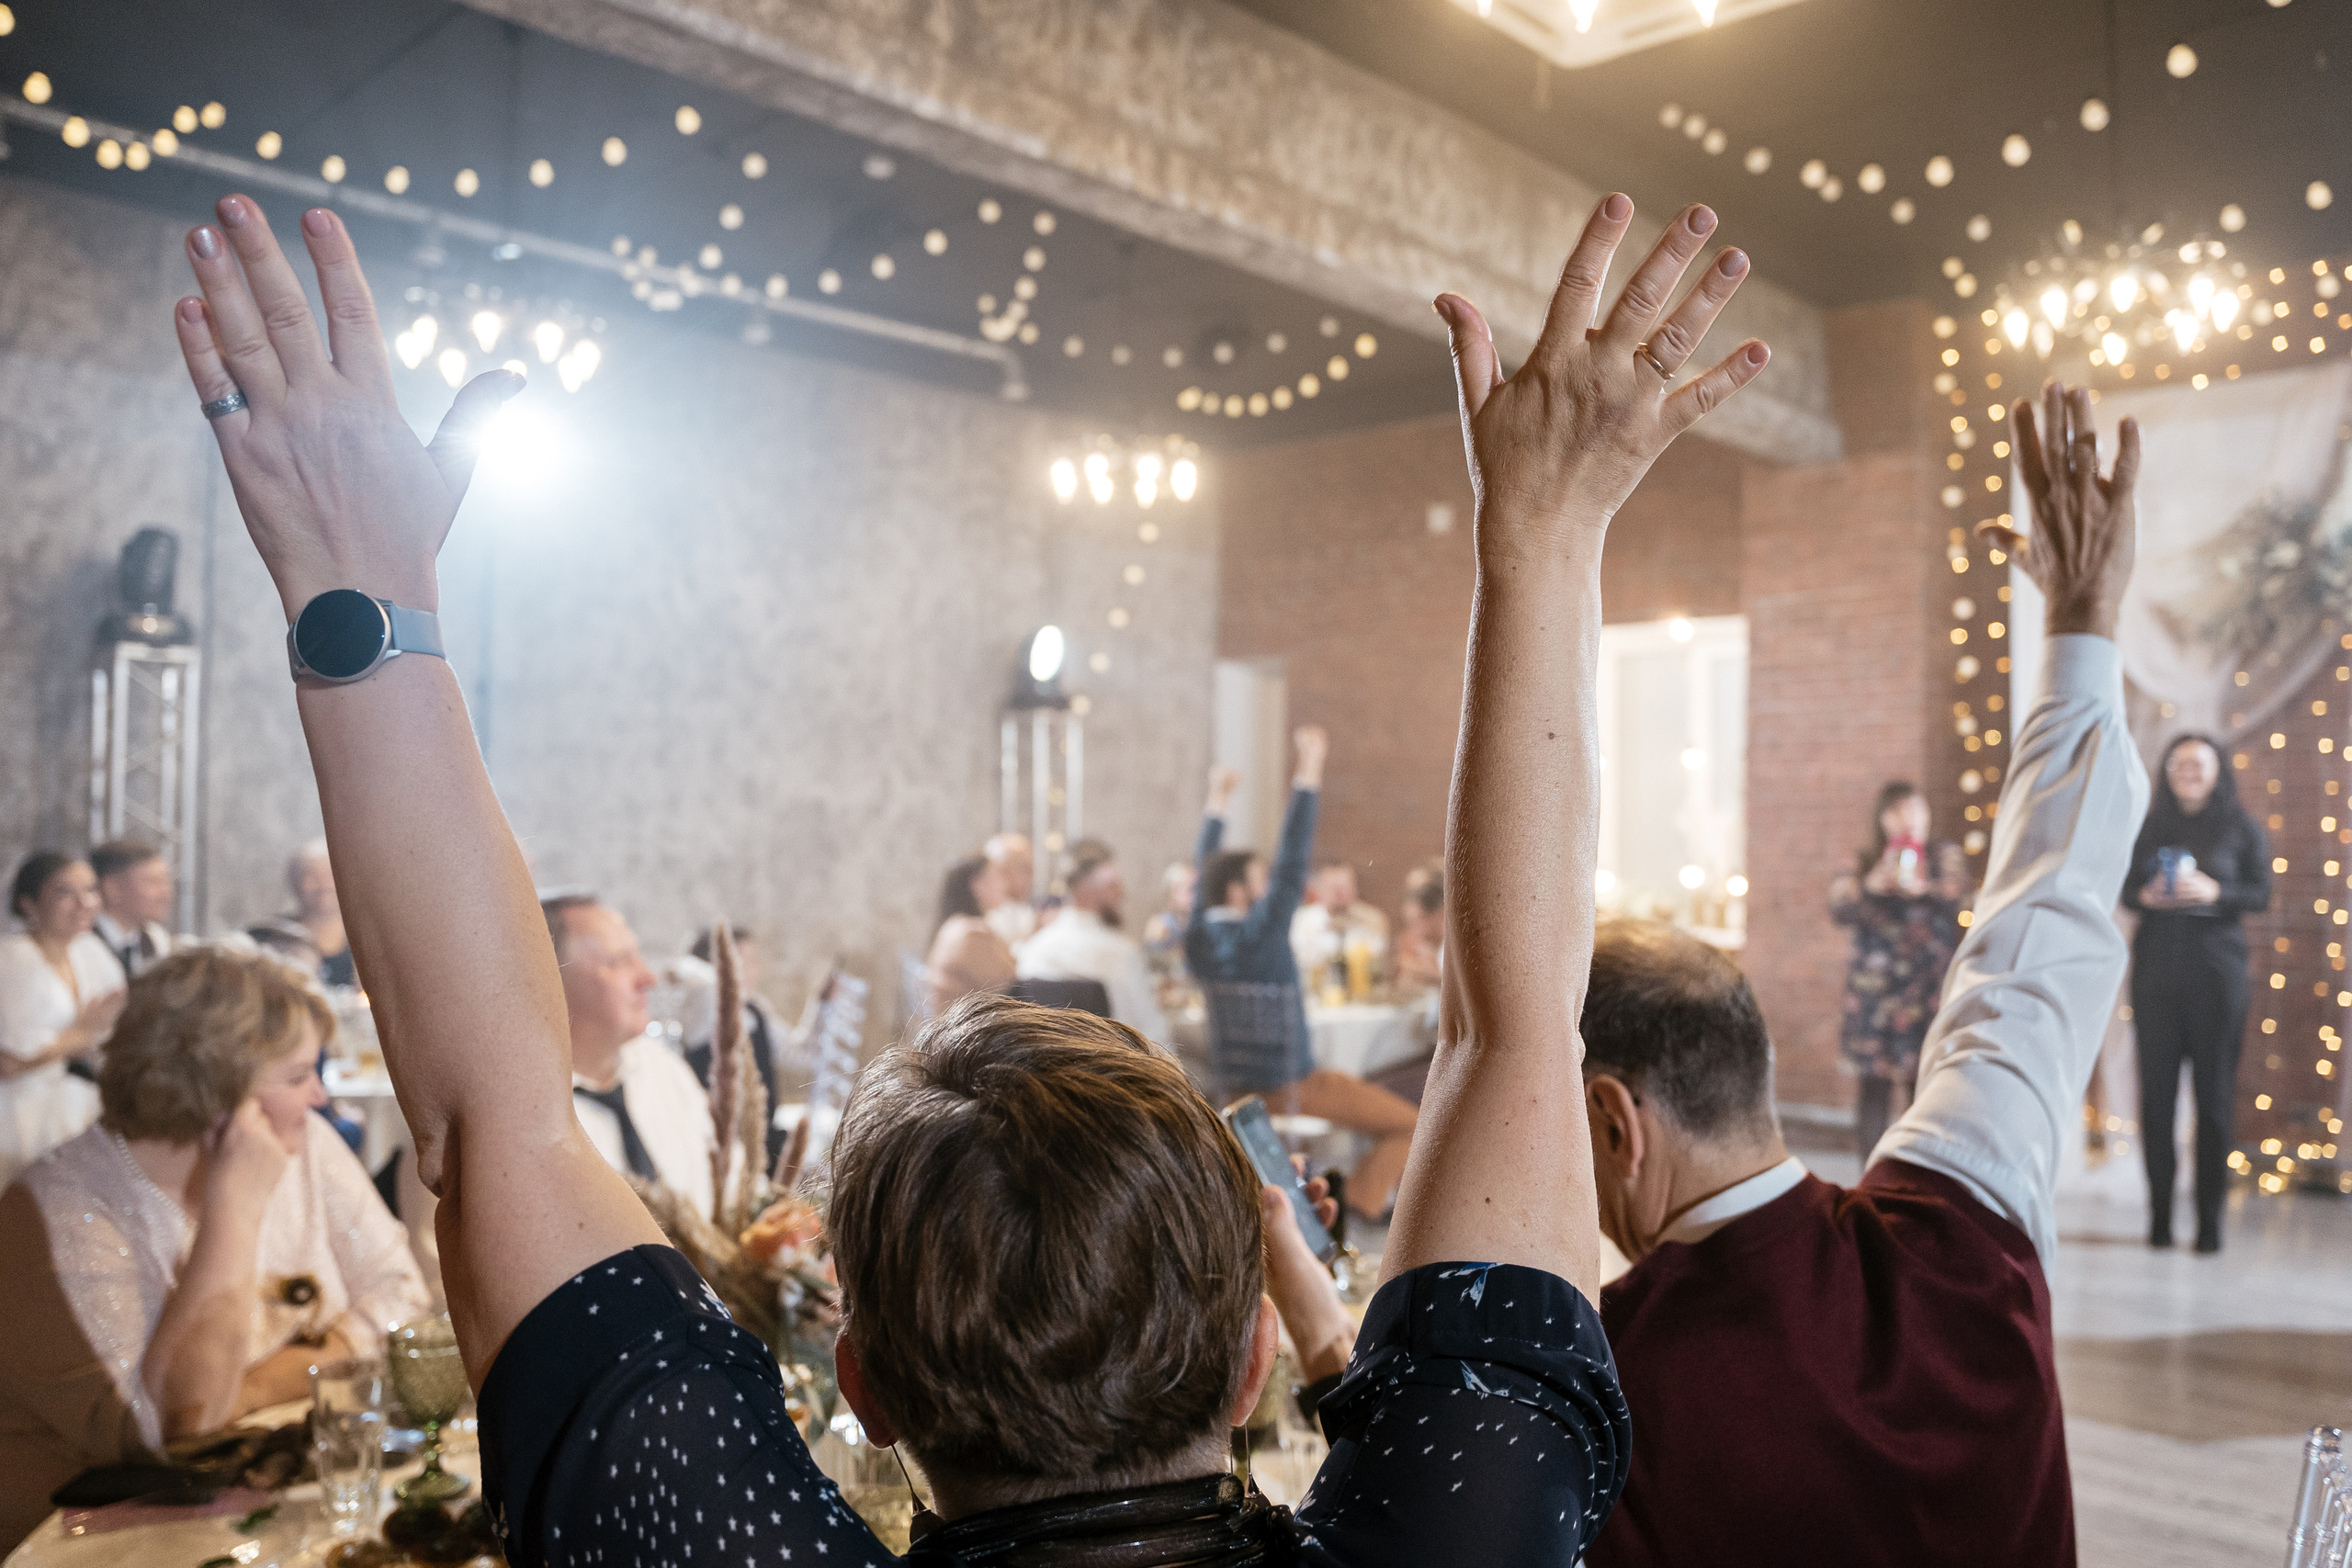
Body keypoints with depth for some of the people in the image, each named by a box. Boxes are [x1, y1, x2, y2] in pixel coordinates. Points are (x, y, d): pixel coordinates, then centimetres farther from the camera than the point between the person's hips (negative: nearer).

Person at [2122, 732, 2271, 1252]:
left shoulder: (2241, 828, 7)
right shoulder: (2148, 828, 12)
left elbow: (2261, 895, 1)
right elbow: (2124, 886, 11)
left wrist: (2215, 892, -16)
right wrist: (2146, 896, -10)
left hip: (2217, 970, -1)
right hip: (2157, 969, 2)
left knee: (2214, 1092, -2)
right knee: (2156, 1090, -1)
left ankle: (2210, 1218, 3)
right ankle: (2159, 1213, 5)